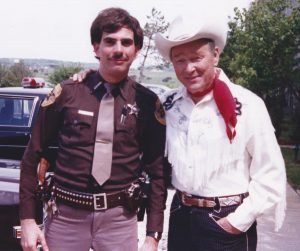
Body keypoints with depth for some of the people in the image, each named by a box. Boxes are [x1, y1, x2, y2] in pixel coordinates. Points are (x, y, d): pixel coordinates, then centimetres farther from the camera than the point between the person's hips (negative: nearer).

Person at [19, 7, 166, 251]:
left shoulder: (148, 102, -2)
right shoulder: (67, 93, -4)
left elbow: (157, 172, 2)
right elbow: (33, 156, 3)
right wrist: (28, 219, 0)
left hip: (119, 218, 0)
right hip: (65, 215, 0)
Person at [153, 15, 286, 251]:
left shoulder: (247, 104, -12)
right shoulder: (168, 104, 0)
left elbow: (271, 173, -10)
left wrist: (239, 220, -12)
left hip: (228, 224, -4)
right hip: (181, 216, 4)